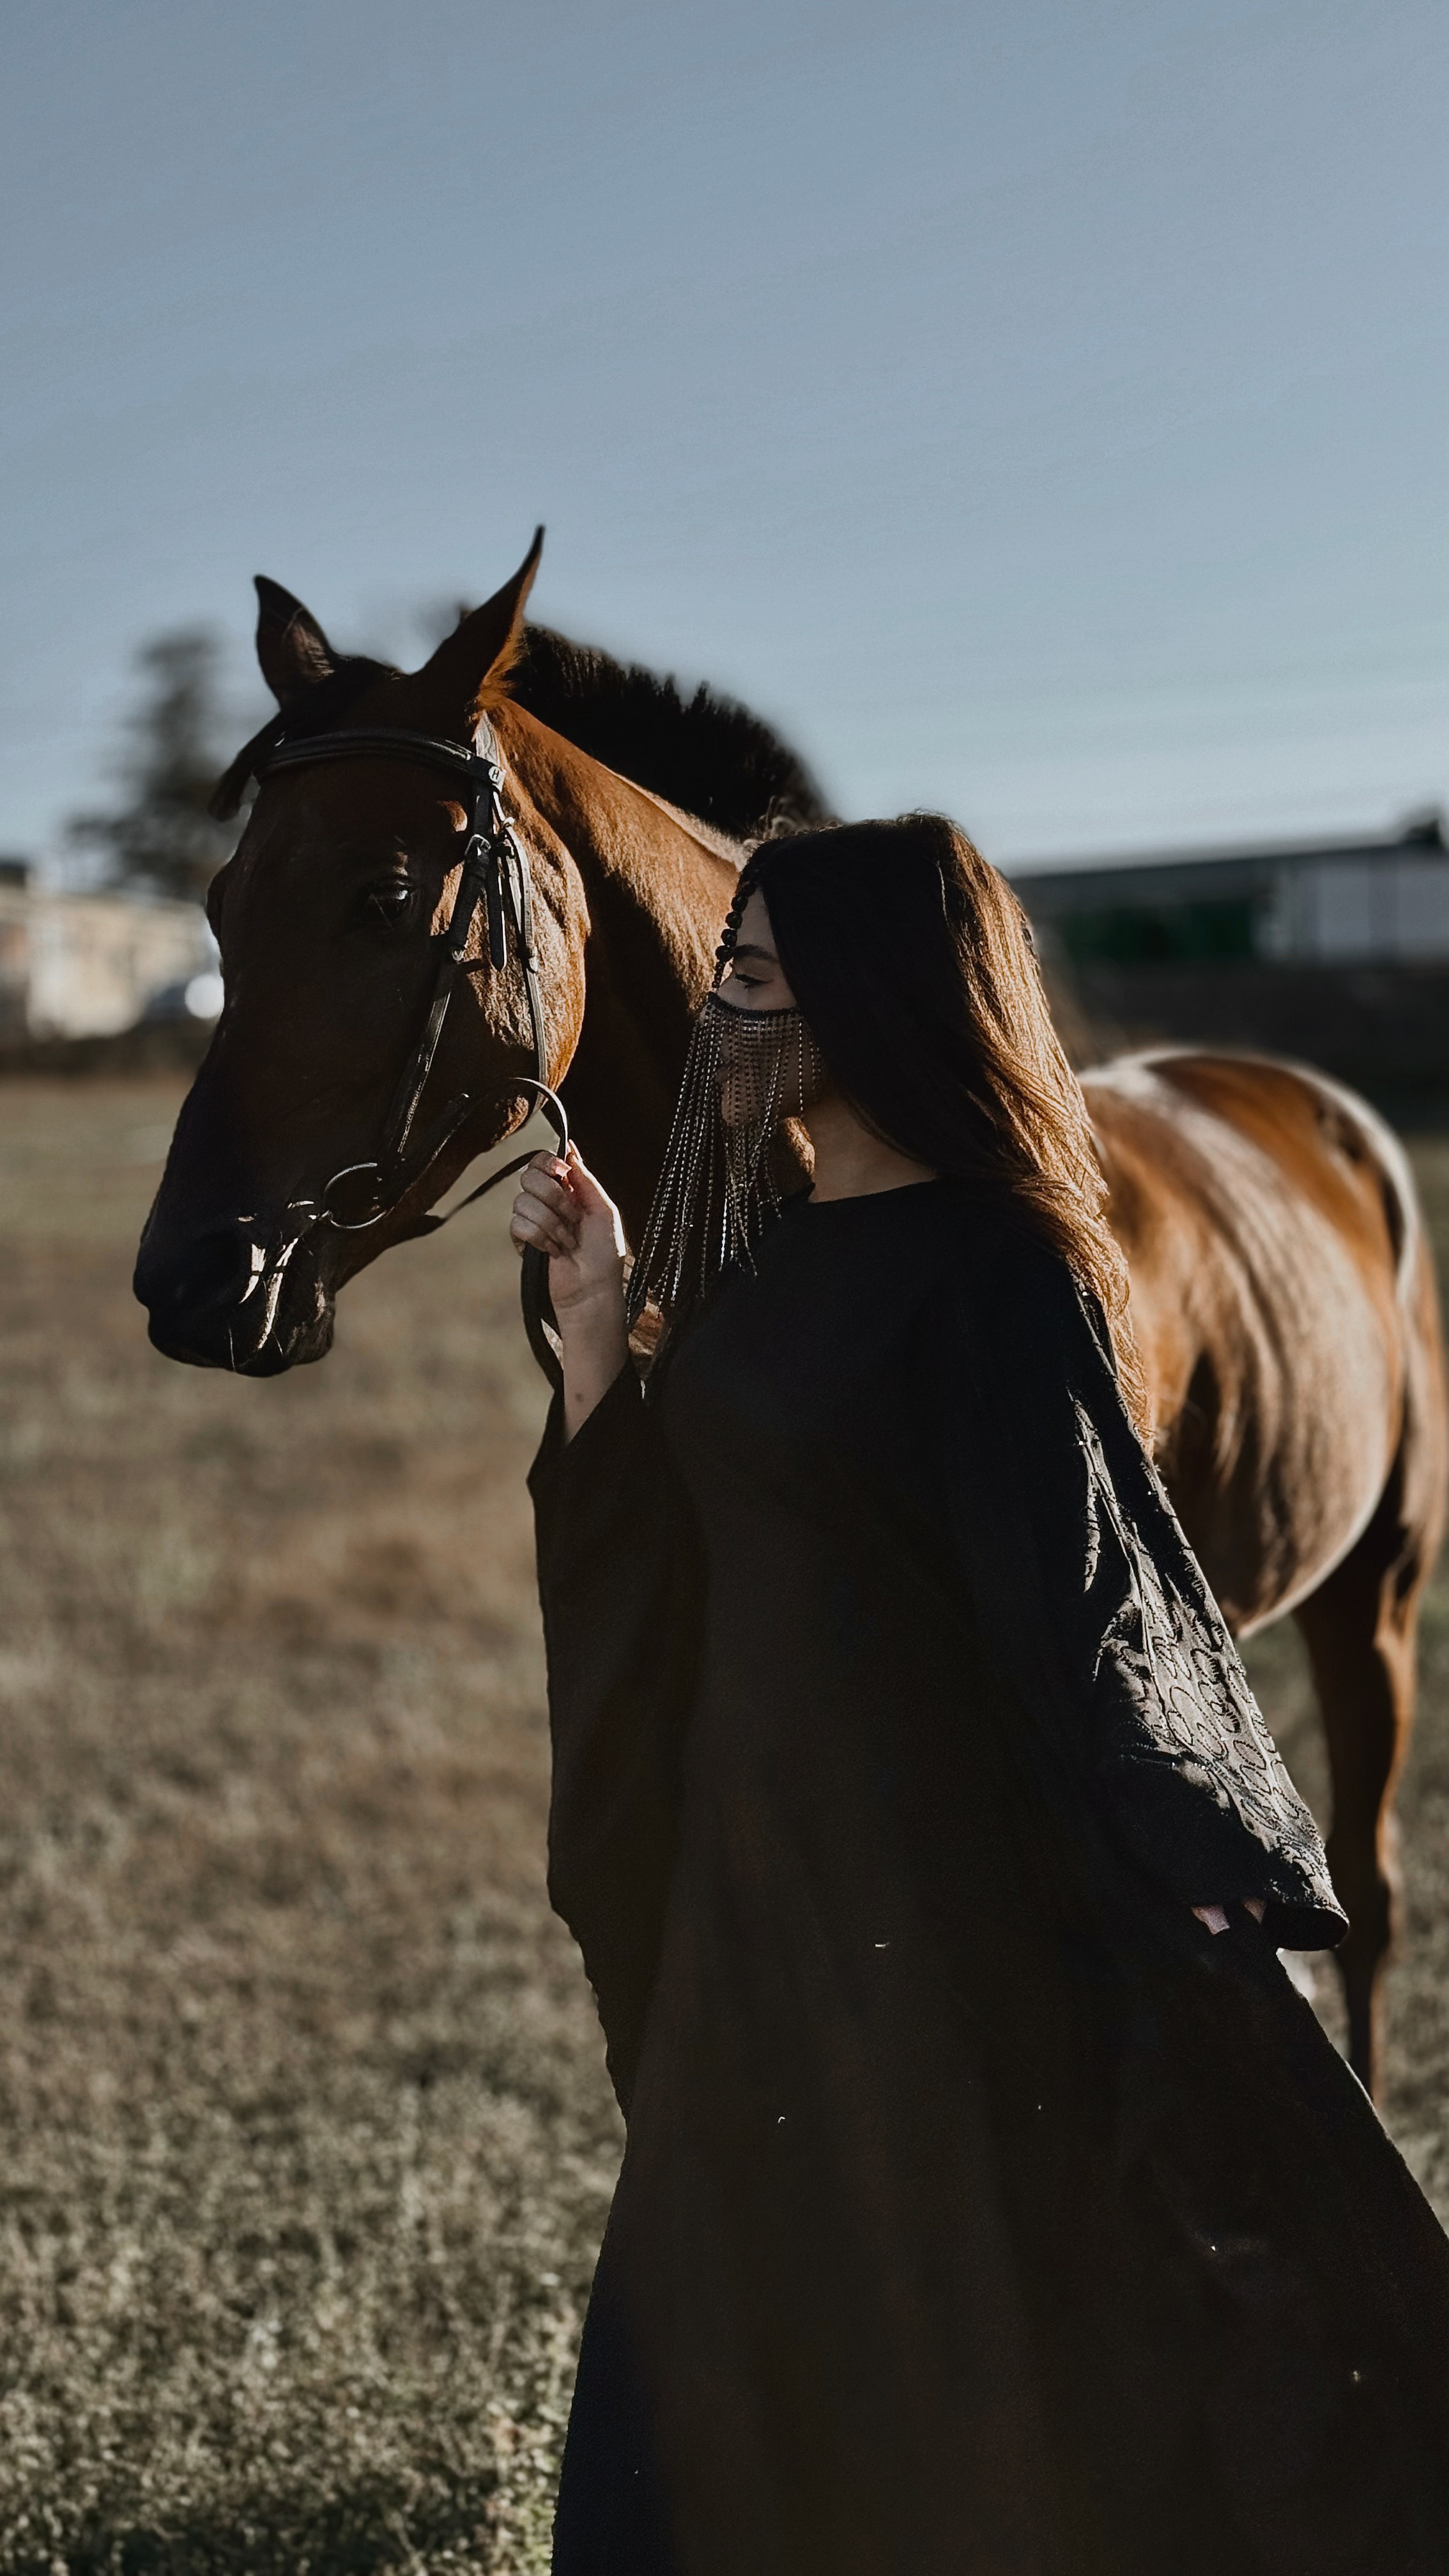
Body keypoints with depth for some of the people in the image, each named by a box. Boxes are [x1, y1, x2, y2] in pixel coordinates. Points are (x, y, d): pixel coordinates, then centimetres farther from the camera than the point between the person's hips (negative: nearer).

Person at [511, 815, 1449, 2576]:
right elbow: (625, 1531, 12)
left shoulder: (994, 1272, -17)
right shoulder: (767, 1246, 8)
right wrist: (596, 1308, 4)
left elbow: (1075, 1589, -20)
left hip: (938, 1866, -8)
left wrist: (1186, 1890, -24)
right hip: (754, 1853, 8)